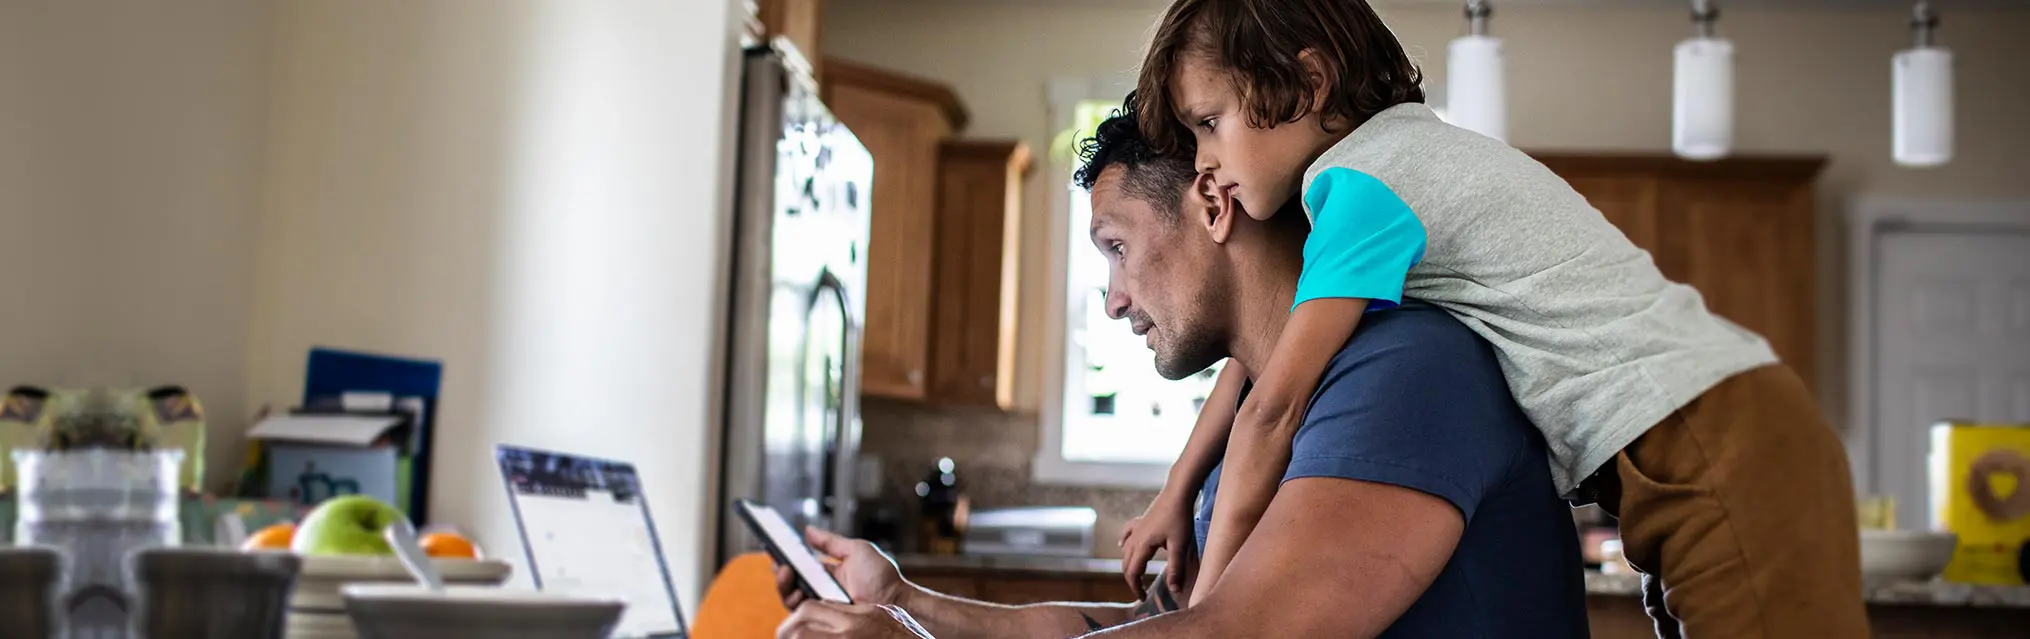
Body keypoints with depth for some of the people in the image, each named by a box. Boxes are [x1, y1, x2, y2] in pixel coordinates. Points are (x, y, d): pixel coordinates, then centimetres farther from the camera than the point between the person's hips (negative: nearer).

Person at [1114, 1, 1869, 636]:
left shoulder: (1366, 180, -12)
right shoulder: (1400, 152, 16)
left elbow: (1275, 407, -12)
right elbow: (1267, 349, 23)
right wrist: (1178, 491, 23)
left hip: (1716, 443, -10)